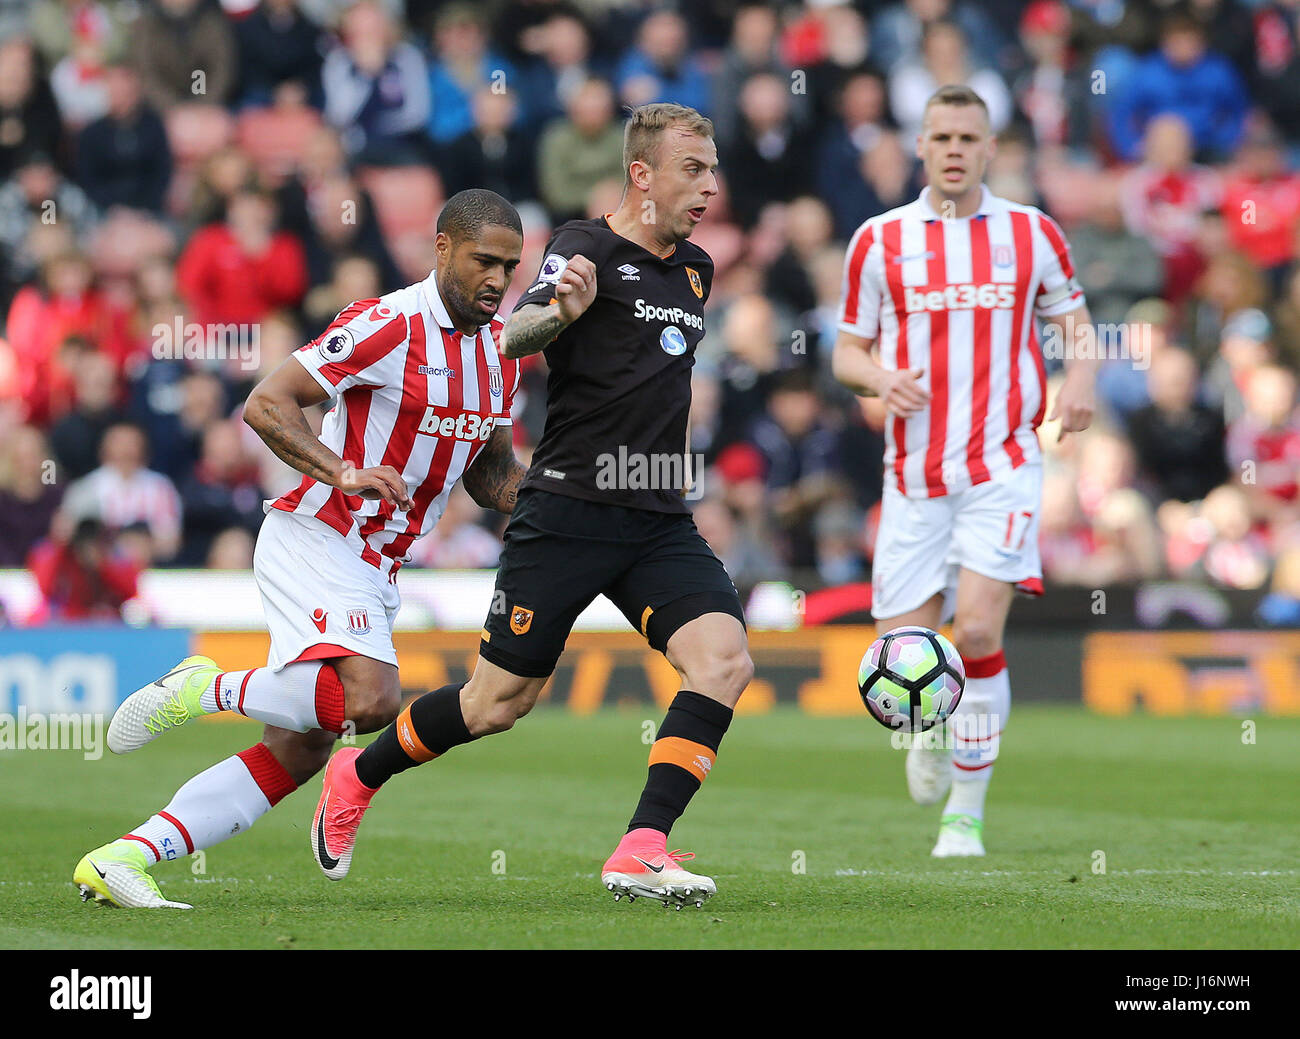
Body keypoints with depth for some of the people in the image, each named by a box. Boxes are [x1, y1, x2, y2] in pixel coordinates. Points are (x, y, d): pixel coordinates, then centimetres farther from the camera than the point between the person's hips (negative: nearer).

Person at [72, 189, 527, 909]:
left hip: (376, 571, 9)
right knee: (370, 700, -30)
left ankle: (119, 861, 4)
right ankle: (206, 688, -8)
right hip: (316, 543, -8)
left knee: (297, 754, 2)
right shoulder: (387, 325, -14)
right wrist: (342, 474, -29)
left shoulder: (498, 351, 11)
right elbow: (265, 404, -16)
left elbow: (489, 475, 22)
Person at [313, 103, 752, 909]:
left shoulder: (696, 269, 15)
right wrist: (558, 312, -45)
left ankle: (643, 849, -21)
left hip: (659, 523, 6)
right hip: (569, 508, -6)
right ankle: (356, 776, 27)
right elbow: (515, 338, -25)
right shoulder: (587, 248, -8)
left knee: (725, 659, -19)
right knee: (499, 703, 0)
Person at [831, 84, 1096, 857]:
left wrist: (1082, 375, -4)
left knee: (978, 630, -18)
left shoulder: (1032, 233, 5)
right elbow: (847, 351, 10)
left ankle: (967, 813, -6)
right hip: (914, 475, 2)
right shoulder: (881, 240, 5)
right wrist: (880, 379, -12)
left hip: (1002, 467, -1)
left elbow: (1072, 315, 18)